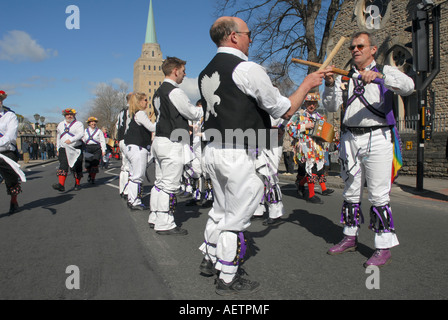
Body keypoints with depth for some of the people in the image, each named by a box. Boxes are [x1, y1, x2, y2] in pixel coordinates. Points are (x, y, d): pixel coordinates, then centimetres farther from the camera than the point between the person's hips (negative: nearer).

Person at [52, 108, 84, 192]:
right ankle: (61, 185, -21)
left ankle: (78, 184, 19)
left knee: (77, 167, 3)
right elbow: (58, 137, 24)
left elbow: (81, 134, -16)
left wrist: (71, 140, -29)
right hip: (64, 149, 3)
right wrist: (58, 149, 20)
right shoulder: (61, 125, 17)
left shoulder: (78, 124, 0)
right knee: (63, 166, -12)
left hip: (76, 149, -3)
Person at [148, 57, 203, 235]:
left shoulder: (158, 93, 16)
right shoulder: (175, 92, -14)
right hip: (172, 143, -10)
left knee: (160, 182, 15)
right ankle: (165, 225, 1)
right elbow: (193, 114, -8)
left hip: (159, 140, 10)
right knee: (170, 185, -5)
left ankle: (155, 218, 24)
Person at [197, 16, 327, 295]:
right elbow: (285, 110, -7)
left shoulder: (206, 73, 12)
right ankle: (228, 280, 18)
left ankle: (210, 259, 37)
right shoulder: (247, 69, -13)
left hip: (213, 150, 8)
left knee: (220, 209, 22)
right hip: (240, 155, -8)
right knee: (236, 217, 4)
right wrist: (307, 85, 8)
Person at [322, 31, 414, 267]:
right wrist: (329, 84, -13)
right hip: (349, 139, 4)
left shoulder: (386, 71, 6)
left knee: (378, 195, -5)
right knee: (350, 192, 11)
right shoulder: (344, 77, 16)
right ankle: (350, 238, 24)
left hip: (377, 139, -4)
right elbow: (331, 106, 5)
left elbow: (408, 86, -15)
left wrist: (378, 75, -30)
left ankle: (383, 248, 5)